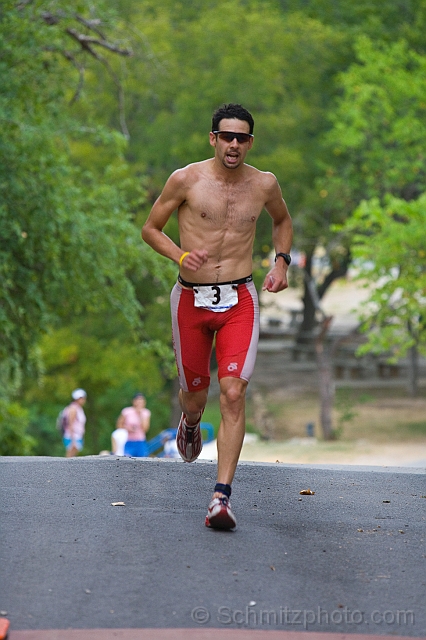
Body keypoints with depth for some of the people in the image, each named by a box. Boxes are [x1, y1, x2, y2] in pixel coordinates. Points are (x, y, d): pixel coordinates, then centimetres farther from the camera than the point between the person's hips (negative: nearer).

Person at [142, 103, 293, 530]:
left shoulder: (264, 184, 4)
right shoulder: (186, 180, -4)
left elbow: (282, 221, 25)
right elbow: (150, 229, 5)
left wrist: (281, 262, 9)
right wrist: (180, 256, -13)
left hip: (239, 301, 0)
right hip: (191, 300, 0)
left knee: (233, 393, -16)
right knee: (195, 395, 12)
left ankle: (222, 496, -18)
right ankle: (190, 423, 52)